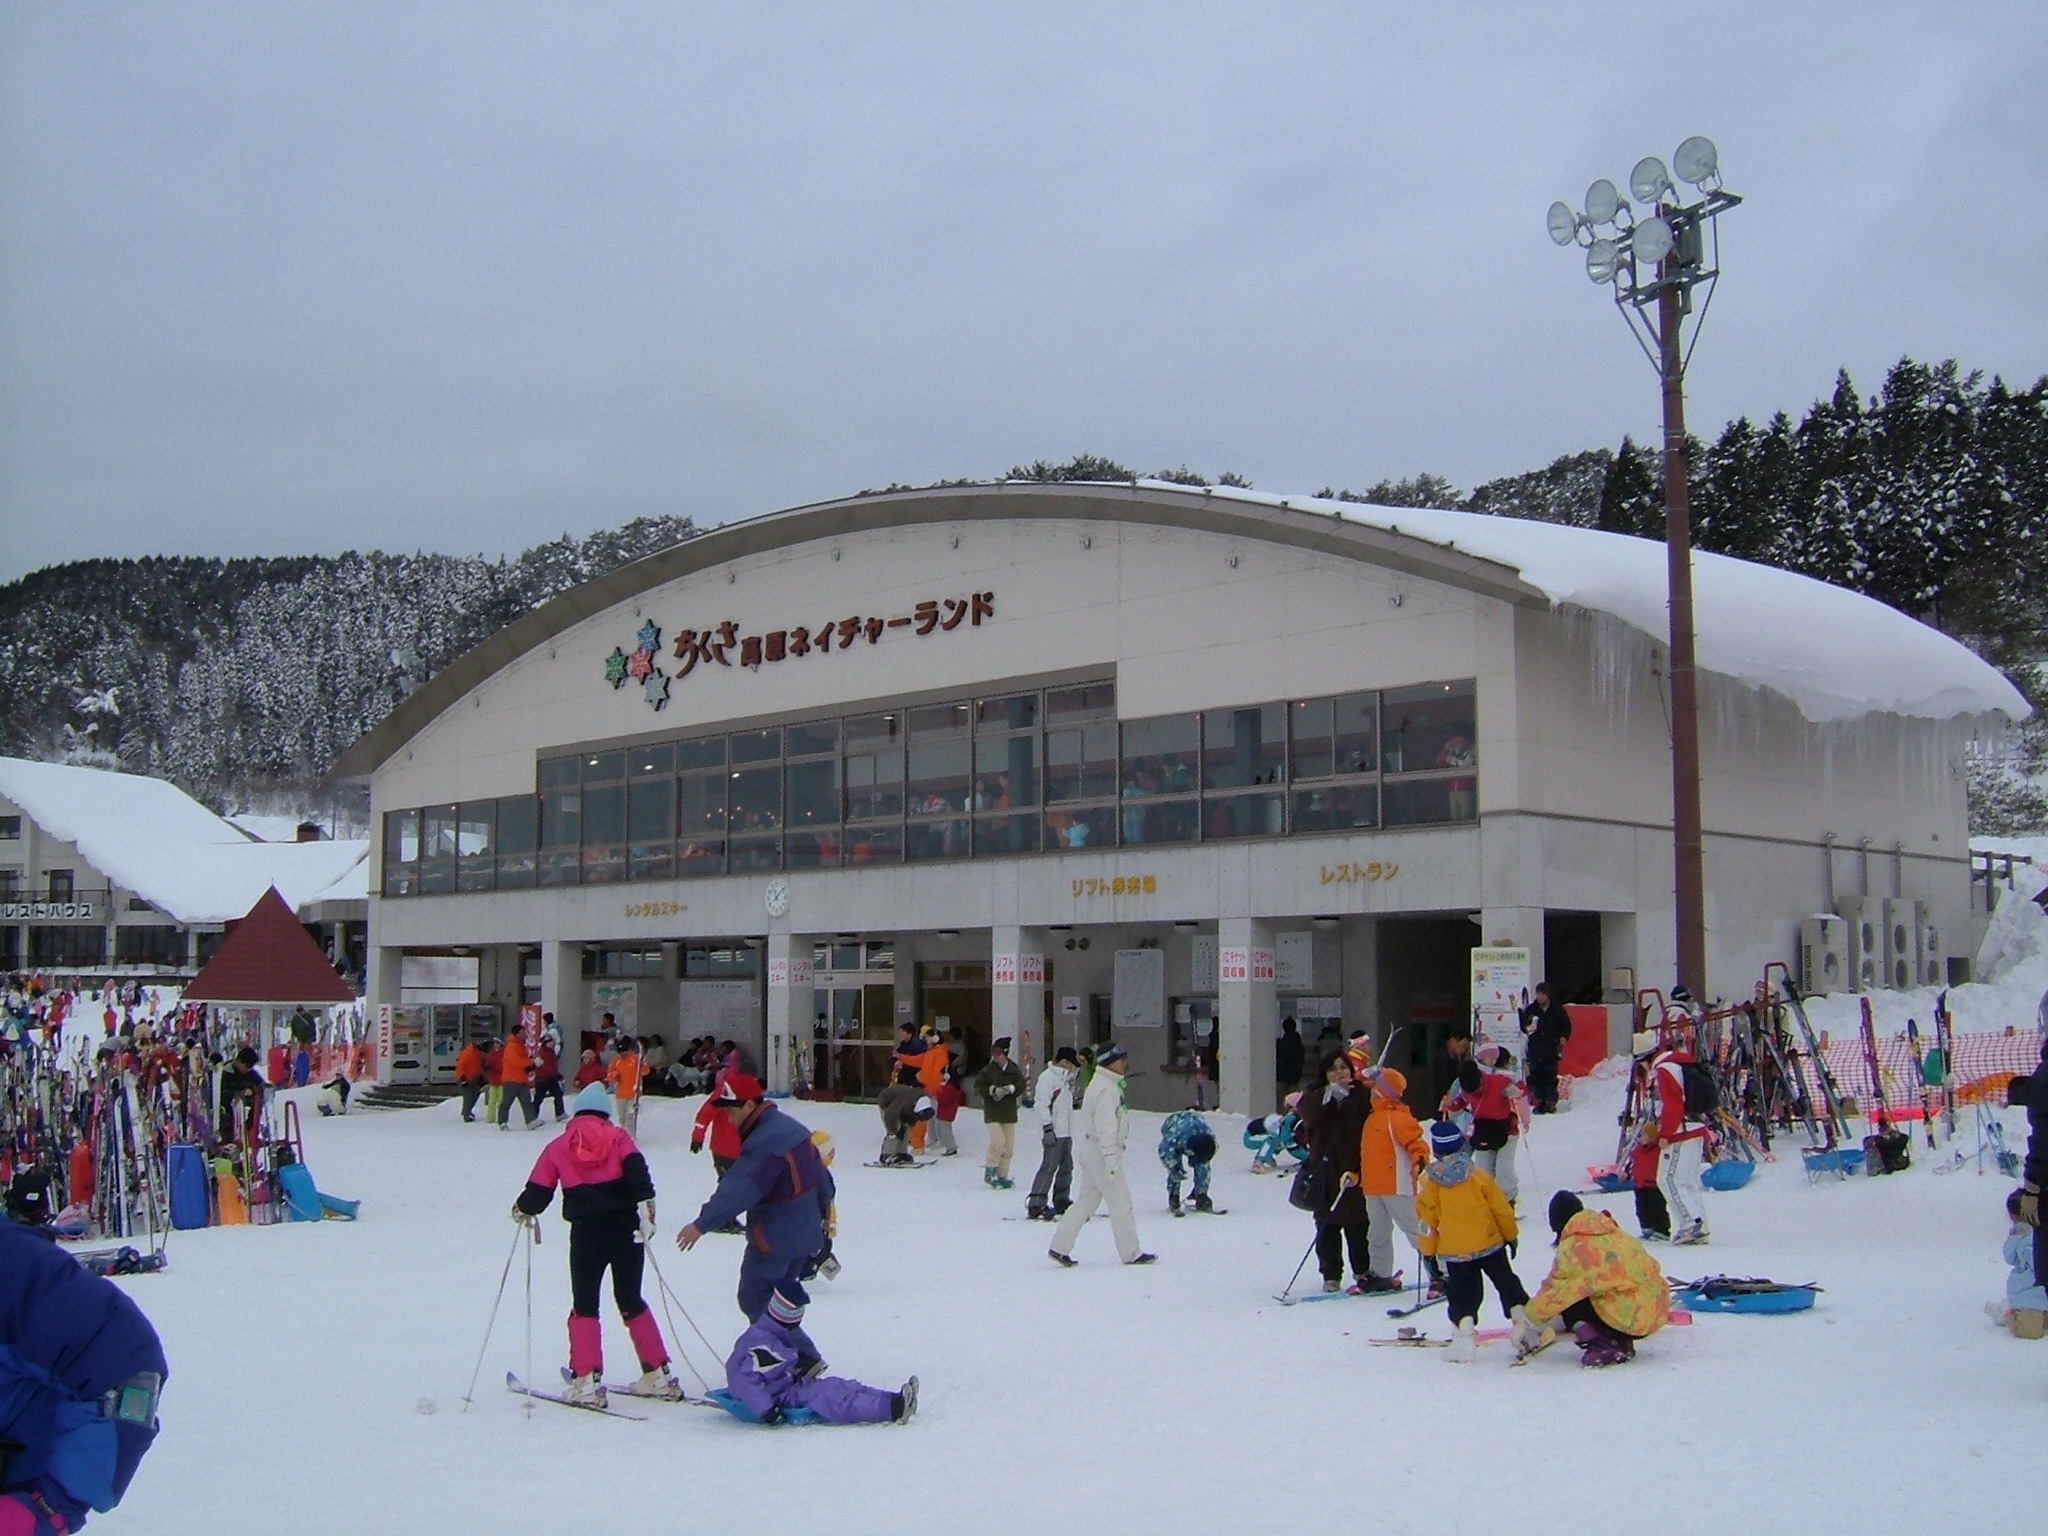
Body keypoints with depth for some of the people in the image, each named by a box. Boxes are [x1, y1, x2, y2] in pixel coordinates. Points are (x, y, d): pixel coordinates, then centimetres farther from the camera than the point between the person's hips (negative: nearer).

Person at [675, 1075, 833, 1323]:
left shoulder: (764, 1143, -24)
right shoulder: (793, 1128, 7)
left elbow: (737, 1191, -30)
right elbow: (819, 1175, 17)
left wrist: (702, 1224, -28)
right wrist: (823, 1207, 31)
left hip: (774, 1239, -9)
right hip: (804, 1235, 10)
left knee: (754, 1299, -1)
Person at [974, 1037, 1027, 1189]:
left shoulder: (1014, 1069, 0)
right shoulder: (988, 1070, -5)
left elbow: (1022, 1085, -2)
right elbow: (978, 1086, -4)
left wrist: (1010, 1089, -20)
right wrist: (993, 1090, -18)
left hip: (1009, 1113, 3)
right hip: (992, 1112, -3)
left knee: (1008, 1147, 6)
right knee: (998, 1142, -16)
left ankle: (1002, 1175, 19)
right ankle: (989, 1172, 3)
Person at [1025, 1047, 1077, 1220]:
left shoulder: (1064, 1078, 19)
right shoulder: (1047, 1077, -11)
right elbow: (1042, 1104, -16)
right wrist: (1048, 1128, -19)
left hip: (1066, 1133, 10)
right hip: (1053, 1133, -10)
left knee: (1066, 1167, 13)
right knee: (1049, 1167, -12)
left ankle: (1062, 1203, 24)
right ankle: (1036, 1205, -13)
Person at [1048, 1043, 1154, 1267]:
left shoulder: (1100, 1085, 15)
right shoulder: (1107, 1089, -18)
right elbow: (1105, 1127, -23)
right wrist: (1111, 1160, -23)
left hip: (1089, 1150, 10)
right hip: (1101, 1152, -10)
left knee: (1087, 1200, 12)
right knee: (1120, 1201, 0)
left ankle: (1059, 1247, 11)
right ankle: (1131, 1253, 9)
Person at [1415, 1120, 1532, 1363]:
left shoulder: (1429, 1184, -8)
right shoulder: (1479, 1177, -9)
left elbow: (1425, 1222, -2)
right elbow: (1502, 1209, -1)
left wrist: (1428, 1252, 10)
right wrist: (1511, 1235, 14)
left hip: (1454, 1253, 0)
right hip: (1490, 1244, 0)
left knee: (1463, 1295, 7)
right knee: (1507, 1284, 17)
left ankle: (1465, 1334, -9)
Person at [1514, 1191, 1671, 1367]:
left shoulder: (1574, 1245, -9)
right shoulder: (1612, 1232, 15)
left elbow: (1555, 1291, -6)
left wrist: (1527, 1321, 10)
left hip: (1632, 1320, -8)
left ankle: (1600, 1347, -7)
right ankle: (1621, 1343, 10)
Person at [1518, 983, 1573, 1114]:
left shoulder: (1557, 1010, 2)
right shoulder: (1530, 1010, 6)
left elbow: (1566, 1026, 12)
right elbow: (1522, 1025, 15)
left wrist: (1563, 1037, -4)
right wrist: (1527, 1028, -7)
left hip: (1551, 1050, -2)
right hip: (1535, 1050, 2)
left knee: (1550, 1078, -2)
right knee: (1536, 1077, 0)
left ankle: (1551, 1102, 5)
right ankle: (1539, 1102, 5)